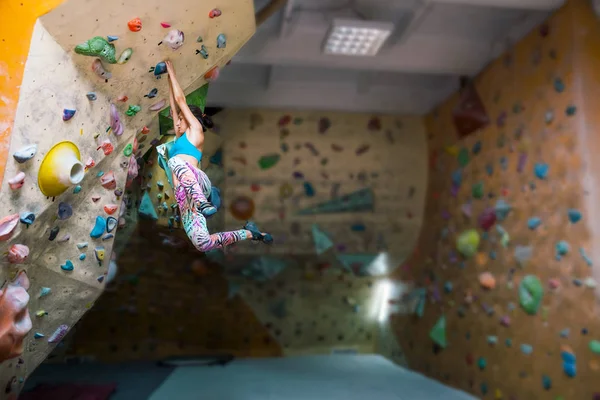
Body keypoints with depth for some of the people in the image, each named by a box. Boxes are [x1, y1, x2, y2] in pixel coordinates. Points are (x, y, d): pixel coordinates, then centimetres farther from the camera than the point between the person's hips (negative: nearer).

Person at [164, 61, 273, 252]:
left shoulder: (195, 131, 13)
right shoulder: (181, 138, 33)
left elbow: (180, 100, 14)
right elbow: (174, 106, 35)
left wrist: (172, 72, 24)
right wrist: (169, 78, 39)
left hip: (199, 183, -7)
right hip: (184, 195, 7)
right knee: (203, 243, -11)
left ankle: (202, 202, -49)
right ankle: (248, 233, 4)